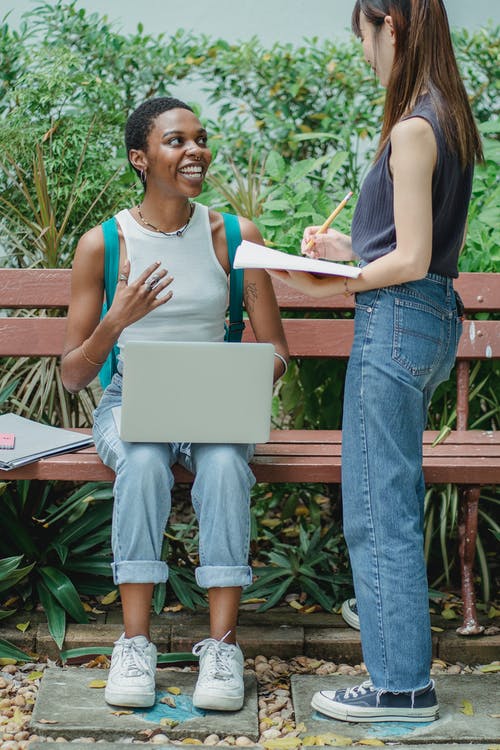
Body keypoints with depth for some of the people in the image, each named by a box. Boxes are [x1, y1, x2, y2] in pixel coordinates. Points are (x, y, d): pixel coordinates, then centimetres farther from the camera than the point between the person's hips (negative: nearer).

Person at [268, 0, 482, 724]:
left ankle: (400, 684, 5)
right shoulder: (451, 121, 13)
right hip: (436, 317, 10)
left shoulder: (413, 129, -16)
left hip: (396, 320, -10)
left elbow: (411, 261, -18)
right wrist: (351, 250, 16)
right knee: (398, 496, 18)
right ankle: (402, 663, 29)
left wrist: (332, 285, -9)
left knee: (376, 508, -3)